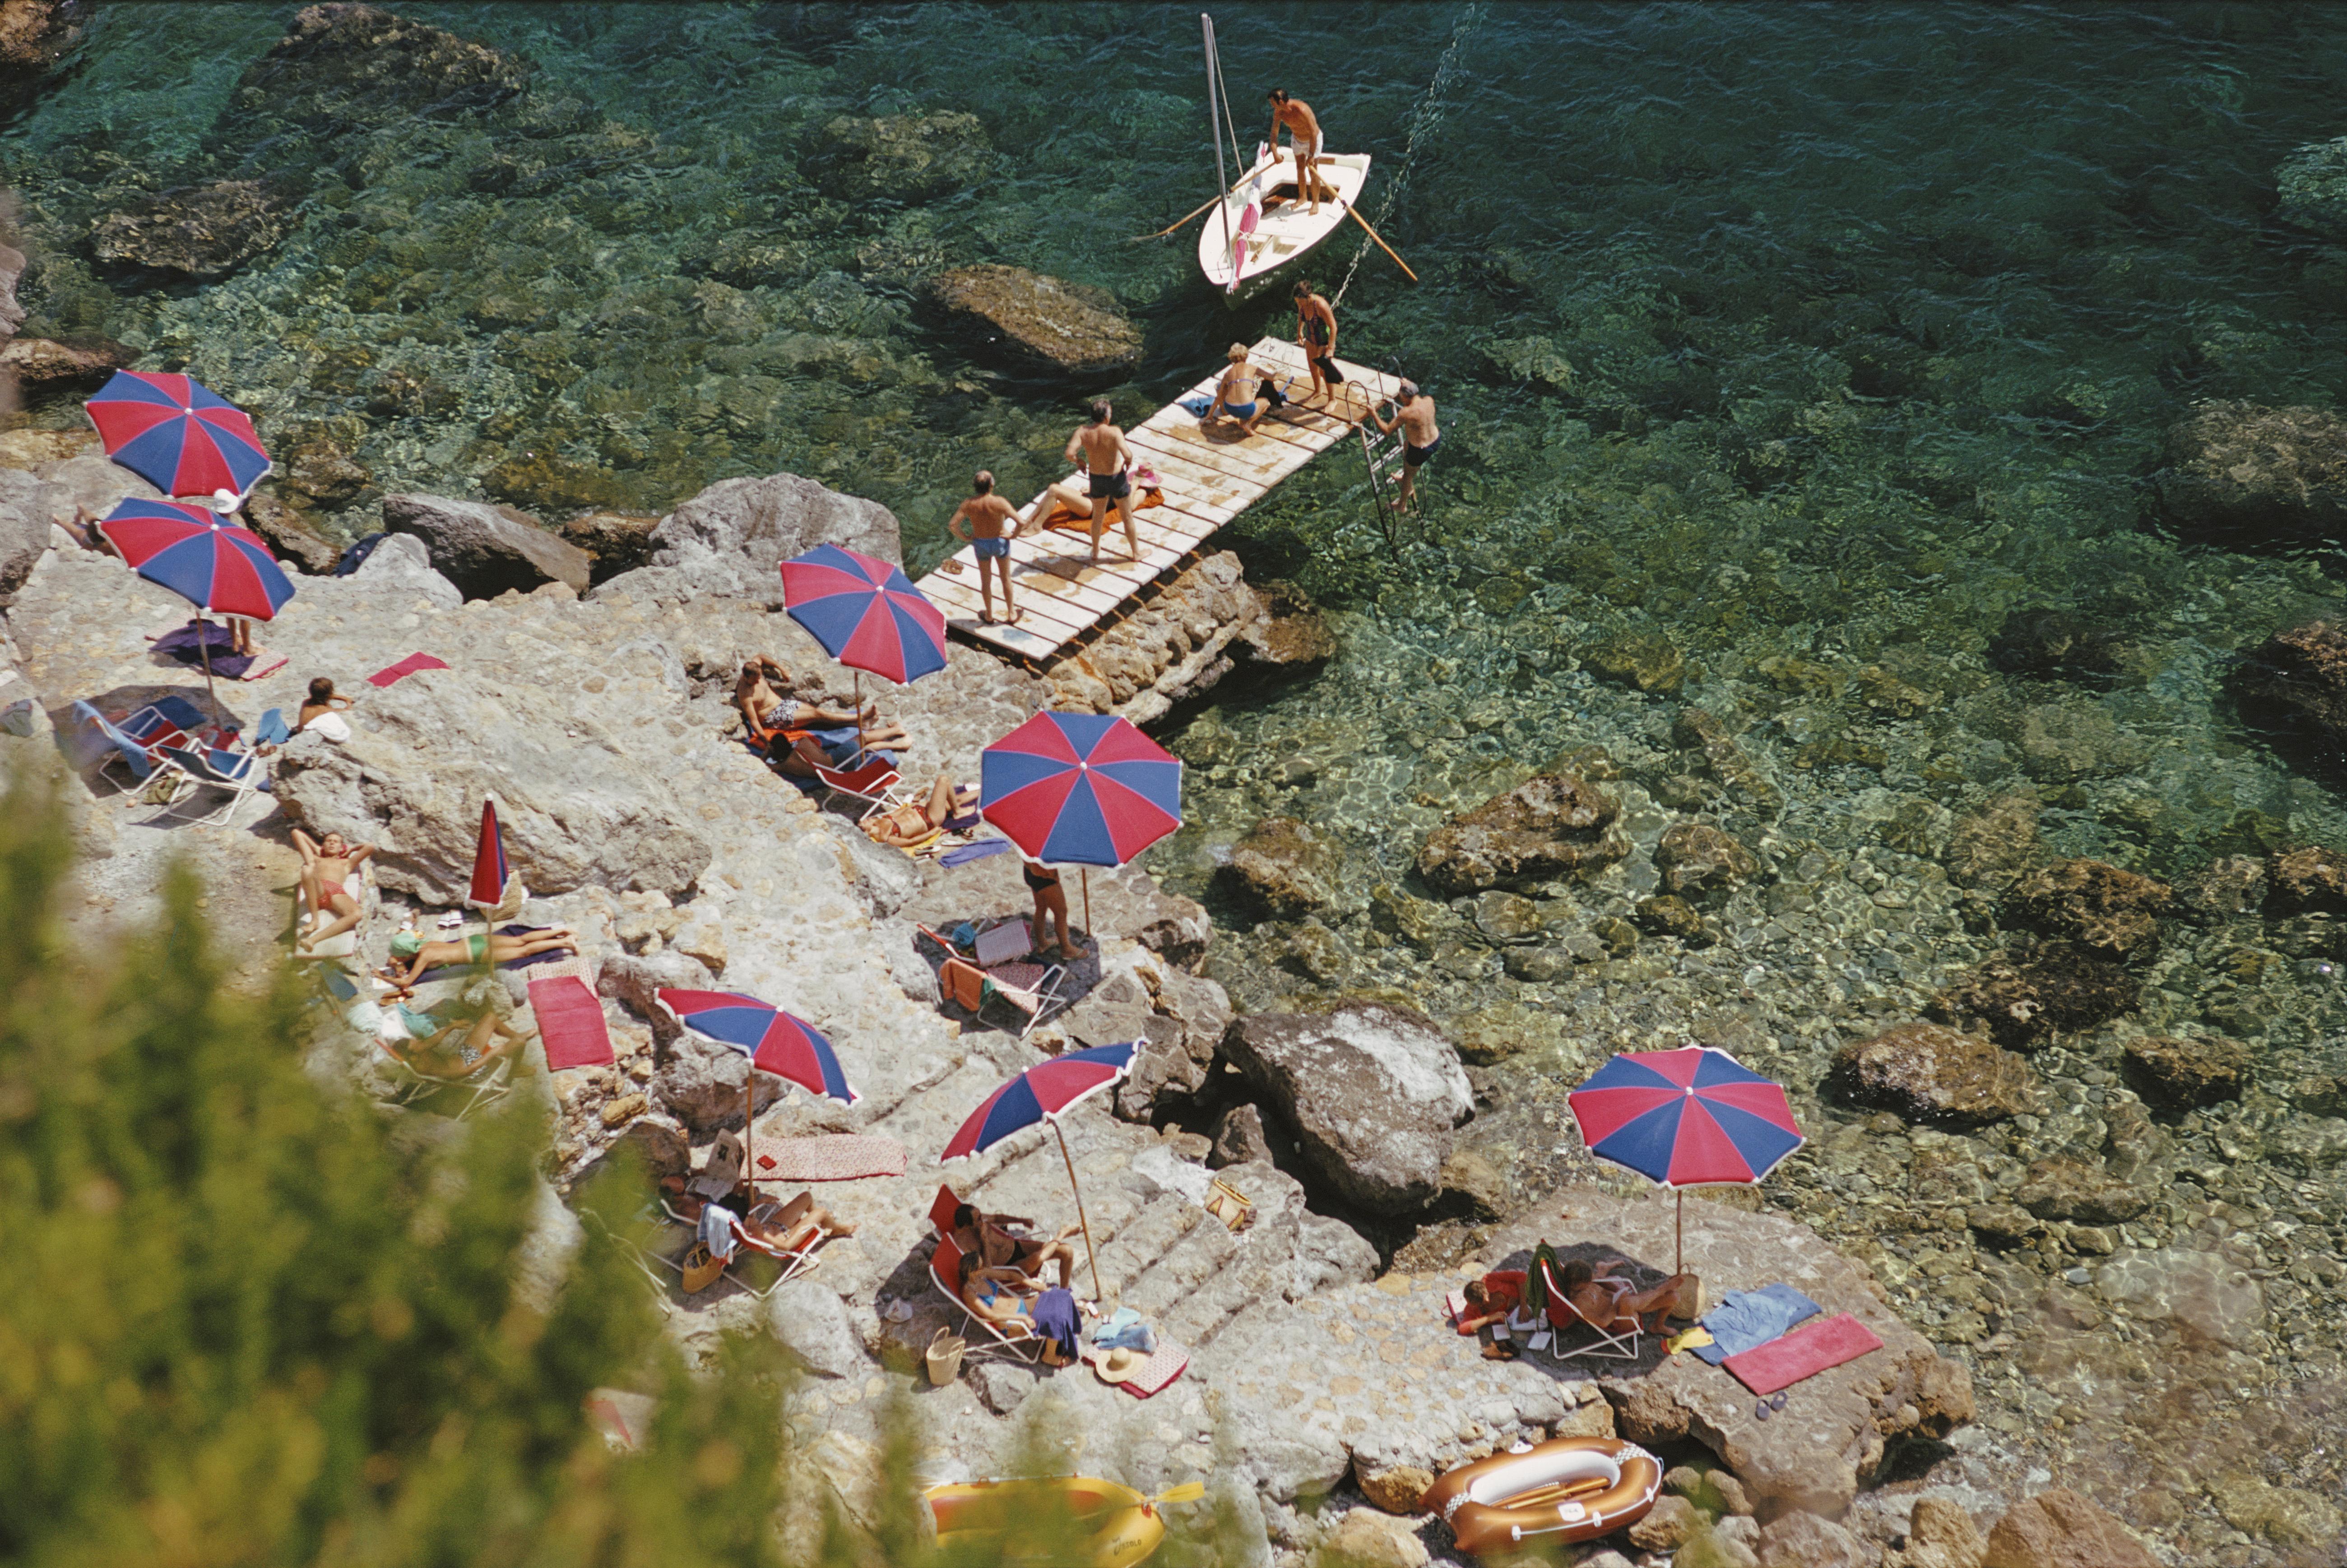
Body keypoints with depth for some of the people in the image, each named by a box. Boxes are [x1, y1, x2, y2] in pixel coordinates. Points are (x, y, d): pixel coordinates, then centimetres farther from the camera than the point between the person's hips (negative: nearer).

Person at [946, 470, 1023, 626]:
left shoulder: (969, 505, -21)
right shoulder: (999, 502, -28)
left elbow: (952, 525, -23)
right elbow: (1020, 522, -34)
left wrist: (965, 538, -7)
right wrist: (1014, 535, -14)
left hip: (980, 544, 2)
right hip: (1000, 542, -2)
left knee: (985, 581, 23)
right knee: (1006, 578, 22)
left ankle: (989, 616, 40)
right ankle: (1011, 614, 36)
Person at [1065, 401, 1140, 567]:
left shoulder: (1083, 431, -19)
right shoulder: (1114, 432, -28)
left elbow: (1069, 454, -27)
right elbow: (1127, 454, -37)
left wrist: (1079, 460, -4)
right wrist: (1129, 460, -12)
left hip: (1097, 480, 3)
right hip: (1117, 479, -3)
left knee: (1098, 516, 27)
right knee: (1127, 517, 19)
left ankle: (1095, 553, 43)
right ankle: (1136, 554, 33)